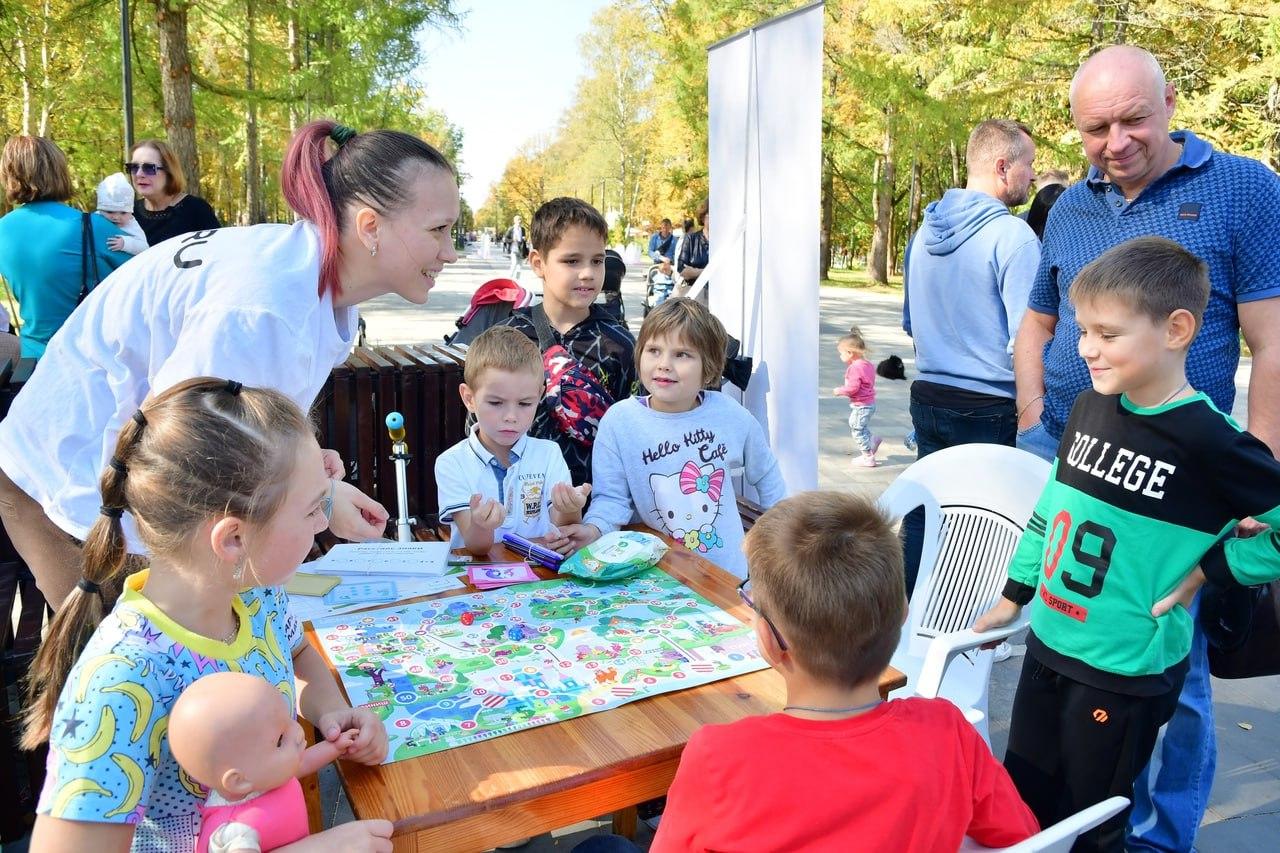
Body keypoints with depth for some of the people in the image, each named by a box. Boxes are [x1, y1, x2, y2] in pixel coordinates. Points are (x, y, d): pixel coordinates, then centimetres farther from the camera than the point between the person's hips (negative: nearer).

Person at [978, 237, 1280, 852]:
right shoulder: (1089, 408, 0)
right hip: (1048, 646, 6)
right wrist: (1012, 595, 15)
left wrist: (1210, 568, -15)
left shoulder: (1207, 440, -20)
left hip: (1127, 671, -6)